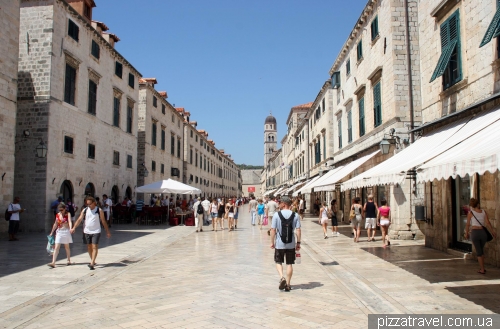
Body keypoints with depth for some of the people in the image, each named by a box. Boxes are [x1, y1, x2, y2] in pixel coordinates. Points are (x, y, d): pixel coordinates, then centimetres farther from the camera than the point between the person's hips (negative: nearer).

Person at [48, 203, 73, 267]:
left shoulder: (68, 214, -8)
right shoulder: (58, 215, 4)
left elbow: (70, 222, -24)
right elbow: (55, 224, 15)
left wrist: (70, 228, -43)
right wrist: (52, 232, 20)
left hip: (66, 231, -3)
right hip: (59, 232, 3)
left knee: (67, 247, 10)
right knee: (56, 247, -6)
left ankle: (69, 261, 26)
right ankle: (53, 263, -11)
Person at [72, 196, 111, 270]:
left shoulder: (99, 210, -3)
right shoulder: (84, 210, 4)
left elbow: (103, 221, 2)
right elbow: (79, 219, -1)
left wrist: (107, 231, 2)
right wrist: (74, 228, -15)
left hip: (96, 231, -4)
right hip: (87, 231, 4)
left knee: (94, 247, -11)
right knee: (89, 247, 11)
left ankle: (92, 263, -14)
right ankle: (93, 261, 26)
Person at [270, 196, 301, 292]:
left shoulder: (276, 215, -7)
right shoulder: (295, 215, -2)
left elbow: (273, 229, -7)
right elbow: (298, 230, -4)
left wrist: (272, 242, 3)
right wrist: (298, 243, 4)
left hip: (279, 244, -2)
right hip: (291, 244, 2)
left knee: (278, 262, 15)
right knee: (289, 264, 11)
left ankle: (282, 277, -8)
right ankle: (288, 285, 15)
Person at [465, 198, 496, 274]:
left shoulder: (470, 212, -2)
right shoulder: (483, 211, 5)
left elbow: (468, 224, 1)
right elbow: (488, 223, -2)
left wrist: (466, 233, 14)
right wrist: (493, 232, 8)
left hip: (474, 233, -3)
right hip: (483, 233, 3)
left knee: (479, 252, 9)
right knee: (481, 250, 25)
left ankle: (482, 270, 8)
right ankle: (481, 267, 28)